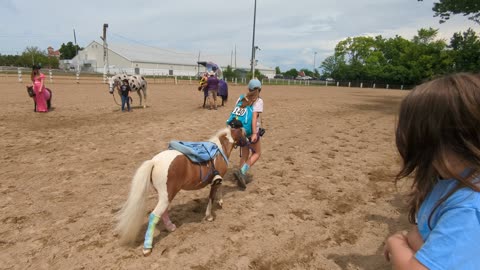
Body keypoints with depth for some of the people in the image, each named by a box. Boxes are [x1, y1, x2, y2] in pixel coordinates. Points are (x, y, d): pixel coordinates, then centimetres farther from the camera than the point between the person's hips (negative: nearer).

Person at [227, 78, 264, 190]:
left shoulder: (241, 98, 9)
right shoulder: (258, 101, -7)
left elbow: (235, 113, 5)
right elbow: (254, 117, -18)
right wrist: (254, 133, -23)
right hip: (251, 131, -5)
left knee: (244, 154, 18)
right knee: (257, 153, 12)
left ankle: (242, 177, 19)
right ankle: (241, 172, -6)